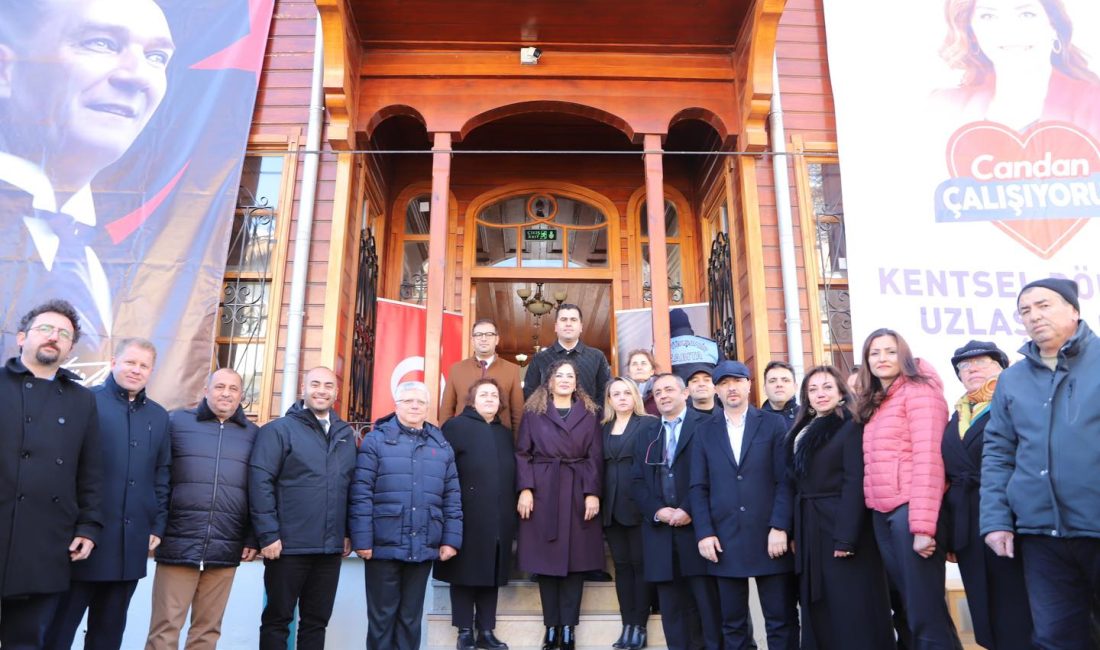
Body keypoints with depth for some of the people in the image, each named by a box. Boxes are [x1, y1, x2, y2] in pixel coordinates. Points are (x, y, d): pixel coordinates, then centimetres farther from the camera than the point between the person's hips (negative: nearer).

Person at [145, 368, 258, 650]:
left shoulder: (253, 434, 9)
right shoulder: (176, 422, 4)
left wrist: (252, 538, 6)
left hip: (225, 550, 2)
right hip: (179, 545, -2)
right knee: (165, 627, 3)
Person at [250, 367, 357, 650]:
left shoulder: (346, 435, 11)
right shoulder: (279, 430, -5)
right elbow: (260, 483, -10)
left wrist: (348, 532, 9)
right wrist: (268, 535, -15)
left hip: (331, 548, 5)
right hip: (288, 546, -5)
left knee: (317, 620, 14)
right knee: (277, 618, 8)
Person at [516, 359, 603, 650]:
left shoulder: (588, 414, 9)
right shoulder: (533, 412, 6)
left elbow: (595, 457, 3)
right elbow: (522, 453, 2)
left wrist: (593, 493, -7)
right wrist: (525, 489, -10)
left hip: (577, 493, 1)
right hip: (542, 492, -1)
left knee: (576, 558, 1)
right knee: (545, 558, 2)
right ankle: (551, 626, 11)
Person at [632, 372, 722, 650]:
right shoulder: (646, 436, 17)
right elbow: (638, 482, 11)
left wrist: (689, 510, -14)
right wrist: (658, 511, -6)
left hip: (697, 528, -4)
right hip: (660, 531, 5)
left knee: (709, 604, 0)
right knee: (672, 608, 8)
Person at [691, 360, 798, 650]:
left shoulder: (773, 424, 4)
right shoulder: (706, 431, 10)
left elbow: (785, 480, -2)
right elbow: (699, 487, 6)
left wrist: (780, 527, -11)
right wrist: (704, 533, -4)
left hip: (769, 536, -1)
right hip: (724, 540, 2)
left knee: (782, 620, 5)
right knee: (732, 624, 9)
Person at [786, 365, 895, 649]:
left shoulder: (851, 427, -9)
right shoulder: (802, 432, 13)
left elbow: (855, 484, -15)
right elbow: (797, 484, 12)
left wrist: (845, 537, -21)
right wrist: (796, 534, 7)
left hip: (842, 528, -7)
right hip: (811, 531, 7)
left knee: (852, 611, 1)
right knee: (820, 612, 13)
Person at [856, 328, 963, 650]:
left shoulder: (918, 391, -6)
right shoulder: (874, 403, 18)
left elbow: (928, 458, -16)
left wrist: (923, 525, -22)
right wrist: (874, 509, 6)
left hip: (911, 510, -8)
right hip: (882, 514, 8)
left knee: (926, 609, -3)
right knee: (906, 605, 15)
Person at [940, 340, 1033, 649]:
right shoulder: (959, 416, 16)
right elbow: (948, 473, 12)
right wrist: (948, 532, 8)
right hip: (967, 530, 6)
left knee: (1021, 614, 1)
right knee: (989, 618, 11)